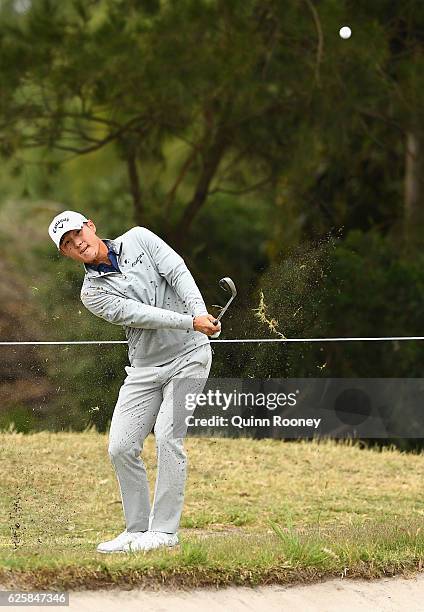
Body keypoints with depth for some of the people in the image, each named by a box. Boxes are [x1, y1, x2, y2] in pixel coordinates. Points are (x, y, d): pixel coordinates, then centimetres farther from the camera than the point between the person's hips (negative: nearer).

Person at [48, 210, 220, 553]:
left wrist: (200, 312, -26)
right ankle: (137, 530, 8)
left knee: (168, 437, -14)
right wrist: (191, 322, -27)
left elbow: (177, 272, -9)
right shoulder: (93, 293, 0)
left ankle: (164, 531, -13)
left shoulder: (138, 239, 2)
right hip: (145, 368, 3)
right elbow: (136, 314, -14)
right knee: (121, 447, -5)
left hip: (188, 354, -3)